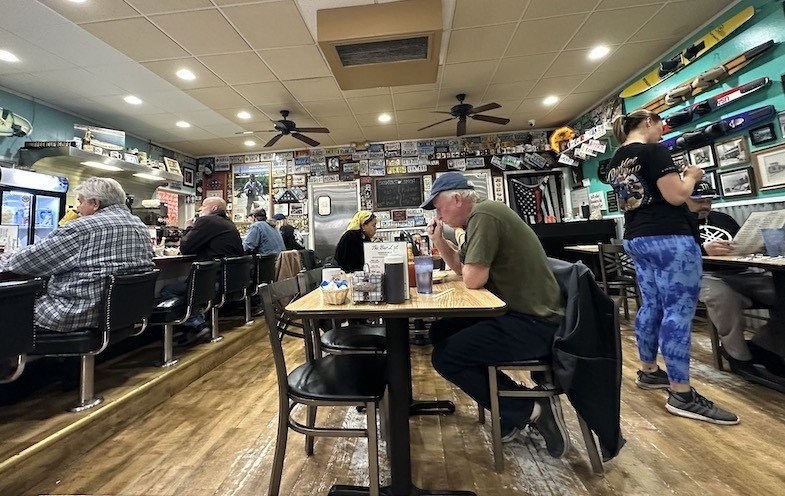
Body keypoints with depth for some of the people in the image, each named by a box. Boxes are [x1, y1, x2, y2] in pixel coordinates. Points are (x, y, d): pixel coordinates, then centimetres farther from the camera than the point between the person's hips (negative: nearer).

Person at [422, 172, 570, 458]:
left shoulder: (483, 215, -18)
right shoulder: (481, 217, 13)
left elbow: (473, 279, -22)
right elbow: (461, 267, 18)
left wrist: (470, 273, 0)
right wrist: (439, 240, 5)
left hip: (533, 324, -10)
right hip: (520, 313, 10)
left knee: (445, 357, -15)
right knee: (441, 332, 10)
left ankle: (528, 409, 1)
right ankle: (512, 396, 15)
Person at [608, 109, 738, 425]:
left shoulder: (615, 161, 16)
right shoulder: (652, 151, -10)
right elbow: (676, 196, -15)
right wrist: (691, 176, 2)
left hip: (635, 238, 9)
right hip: (669, 237, -9)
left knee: (652, 306, 16)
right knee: (679, 312, -5)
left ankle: (648, 372, 27)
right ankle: (682, 395, 2)